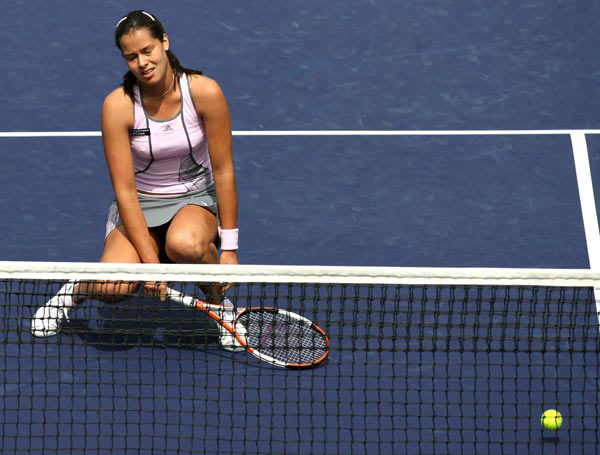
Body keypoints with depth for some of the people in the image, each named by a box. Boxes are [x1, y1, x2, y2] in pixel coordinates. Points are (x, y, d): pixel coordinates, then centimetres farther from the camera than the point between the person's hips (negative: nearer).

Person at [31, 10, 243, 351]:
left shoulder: (205, 92, -15)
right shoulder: (118, 105, -16)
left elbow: (223, 171, -9)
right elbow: (125, 190, -16)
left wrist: (229, 248, -10)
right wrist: (150, 261, -23)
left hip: (196, 200, 0)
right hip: (140, 206, 0)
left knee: (185, 244, -38)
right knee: (114, 286, -28)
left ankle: (219, 302, -5)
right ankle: (75, 290, 10)